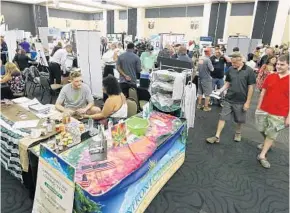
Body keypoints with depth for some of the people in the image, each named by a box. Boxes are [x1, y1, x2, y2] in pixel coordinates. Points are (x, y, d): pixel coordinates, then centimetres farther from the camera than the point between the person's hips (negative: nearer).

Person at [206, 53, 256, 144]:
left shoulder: (249, 71, -11)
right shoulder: (230, 69, -2)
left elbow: (251, 87, -8)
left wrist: (247, 102, -9)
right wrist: (220, 90, -9)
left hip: (241, 101, -2)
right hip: (228, 99, 3)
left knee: (239, 120, 15)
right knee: (222, 117, 3)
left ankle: (238, 133, 42)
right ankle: (217, 136, 10)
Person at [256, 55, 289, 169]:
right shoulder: (270, 77, -1)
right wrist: (258, 107, 8)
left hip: (279, 114, -3)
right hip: (264, 110, 4)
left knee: (271, 135, 7)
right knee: (262, 130, 18)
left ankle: (262, 156, 17)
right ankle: (267, 143, 47)